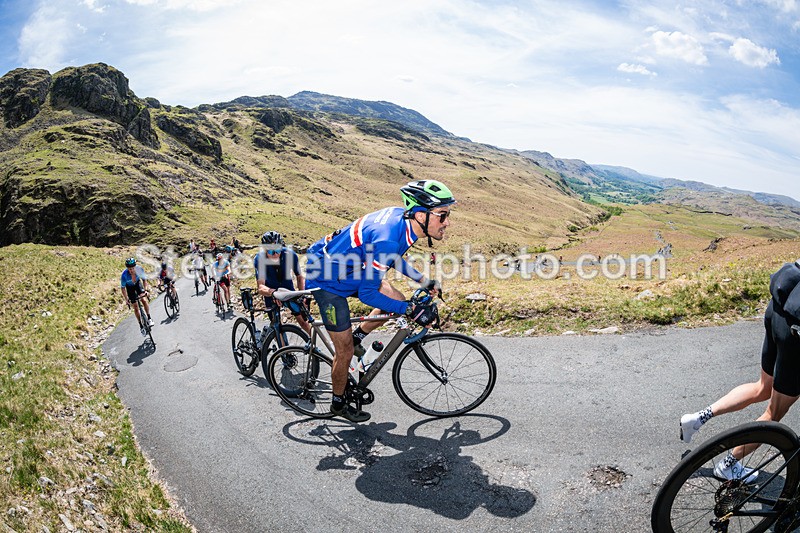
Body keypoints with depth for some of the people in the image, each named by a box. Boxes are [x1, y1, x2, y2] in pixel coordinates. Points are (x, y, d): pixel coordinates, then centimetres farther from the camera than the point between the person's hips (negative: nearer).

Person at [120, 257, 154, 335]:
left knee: (144, 300, -18)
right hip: (129, 287, -1)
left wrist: (145, 290, -25)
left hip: (137, 283, 1)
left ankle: (149, 319, -2)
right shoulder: (124, 275, -36)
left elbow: (144, 279, -14)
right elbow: (123, 288, -22)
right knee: (135, 307, -1)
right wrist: (126, 299, -26)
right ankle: (141, 325, 9)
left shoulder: (139, 269, -31)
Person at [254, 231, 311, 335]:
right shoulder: (259, 259, -30)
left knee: (303, 320, -5)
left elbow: (300, 277, -14)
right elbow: (260, 287, -39)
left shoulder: (290, 254, -27)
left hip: (288, 289, 1)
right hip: (271, 292, 0)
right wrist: (272, 292, -60)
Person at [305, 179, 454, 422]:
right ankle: (338, 404, 27)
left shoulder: (402, 217, -10)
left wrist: (424, 282, 7)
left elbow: (392, 257, 11)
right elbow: (367, 294, -27)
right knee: (345, 351, 3)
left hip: (346, 264, 8)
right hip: (328, 281, -8)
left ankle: (356, 338, 19)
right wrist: (411, 310, -23)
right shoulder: (387, 240, -36)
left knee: (397, 301, 1)